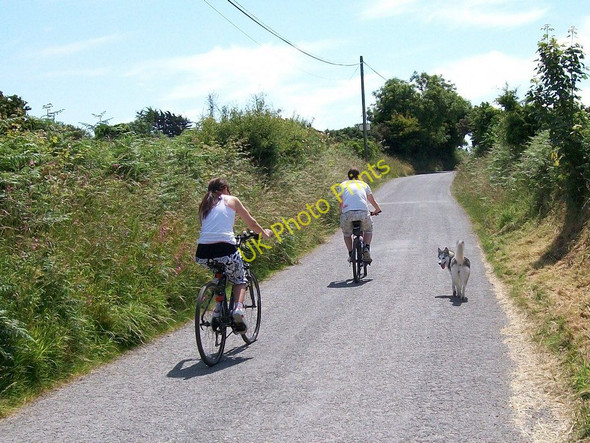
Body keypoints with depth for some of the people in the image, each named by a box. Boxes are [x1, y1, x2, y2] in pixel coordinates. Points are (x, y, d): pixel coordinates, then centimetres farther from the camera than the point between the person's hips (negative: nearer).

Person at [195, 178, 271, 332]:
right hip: (225, 249, -3)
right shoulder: (231, 200, 14)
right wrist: (264, 233, 41)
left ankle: (218, 307, 18)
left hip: (203, 253, 3)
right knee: (239, 281, 22)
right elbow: (251, 223, 21)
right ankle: (238, 307, -5)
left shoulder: (204, 205, 22)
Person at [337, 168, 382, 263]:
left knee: (346, 234, 26)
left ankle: (351, 254, 10)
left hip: (348, 212, 0)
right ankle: (367, 248, 4)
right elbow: (372, 200, 35)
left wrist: (341, 214, 34)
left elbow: (341, 203, 18)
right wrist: (377, 210, 53)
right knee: (368, 230, 27)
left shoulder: (343, 185, 23)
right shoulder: (364, 184, 26)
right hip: (363, 212, 1)